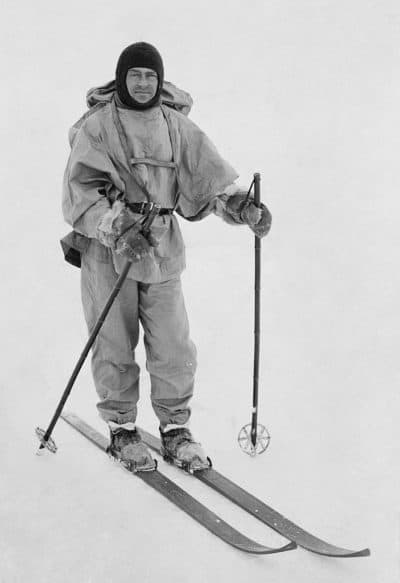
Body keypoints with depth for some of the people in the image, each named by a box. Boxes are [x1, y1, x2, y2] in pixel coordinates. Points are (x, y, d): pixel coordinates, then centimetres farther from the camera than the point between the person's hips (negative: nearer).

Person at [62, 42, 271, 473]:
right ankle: (121, 428, 23)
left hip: (163, 252, 3)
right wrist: (117, 227, -25)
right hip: (107, 252, -2)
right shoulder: (97, 126, -4)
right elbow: (80, 192, -10)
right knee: (115, 347, 5)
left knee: (173, 346, 2)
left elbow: (207, 171, 0)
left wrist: (239, 202, -19)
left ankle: (175, 428, 20)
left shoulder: (177, 126, 7)